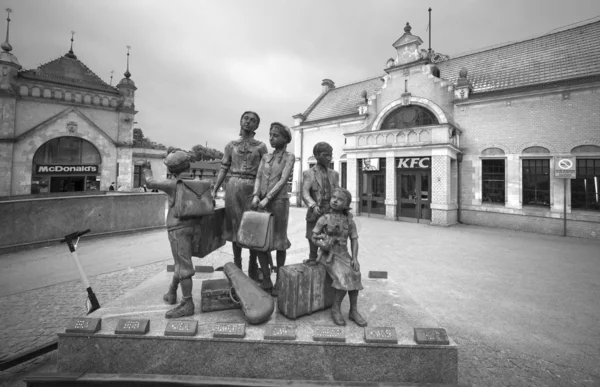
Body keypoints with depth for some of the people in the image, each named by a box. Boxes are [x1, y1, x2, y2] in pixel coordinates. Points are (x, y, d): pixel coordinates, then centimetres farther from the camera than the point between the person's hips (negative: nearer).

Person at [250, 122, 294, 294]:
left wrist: (267, 198, -17)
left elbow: (283, 180, -9)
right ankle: (266, 280, 15)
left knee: (279, 241, 4)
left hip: (279, 201, -4)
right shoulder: (265, 157, 16)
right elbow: (258, 178, 7)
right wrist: (256, 195, -11)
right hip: (261, 202, 5)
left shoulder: (289, 157, 2)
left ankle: (279, 281, 18)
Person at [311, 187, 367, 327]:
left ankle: (353, 311, -8)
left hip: (343, 254, 3)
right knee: (344, 276, -25)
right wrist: (321, 244, -23)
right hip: (328, 255, -3)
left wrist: (355, 258, -12)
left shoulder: (350, 221, 3)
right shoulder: (324, 219, -4)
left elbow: (354, 240, 2)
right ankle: (336, 309, -5)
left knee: (354, 274, -22)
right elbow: (314, 238, -1)